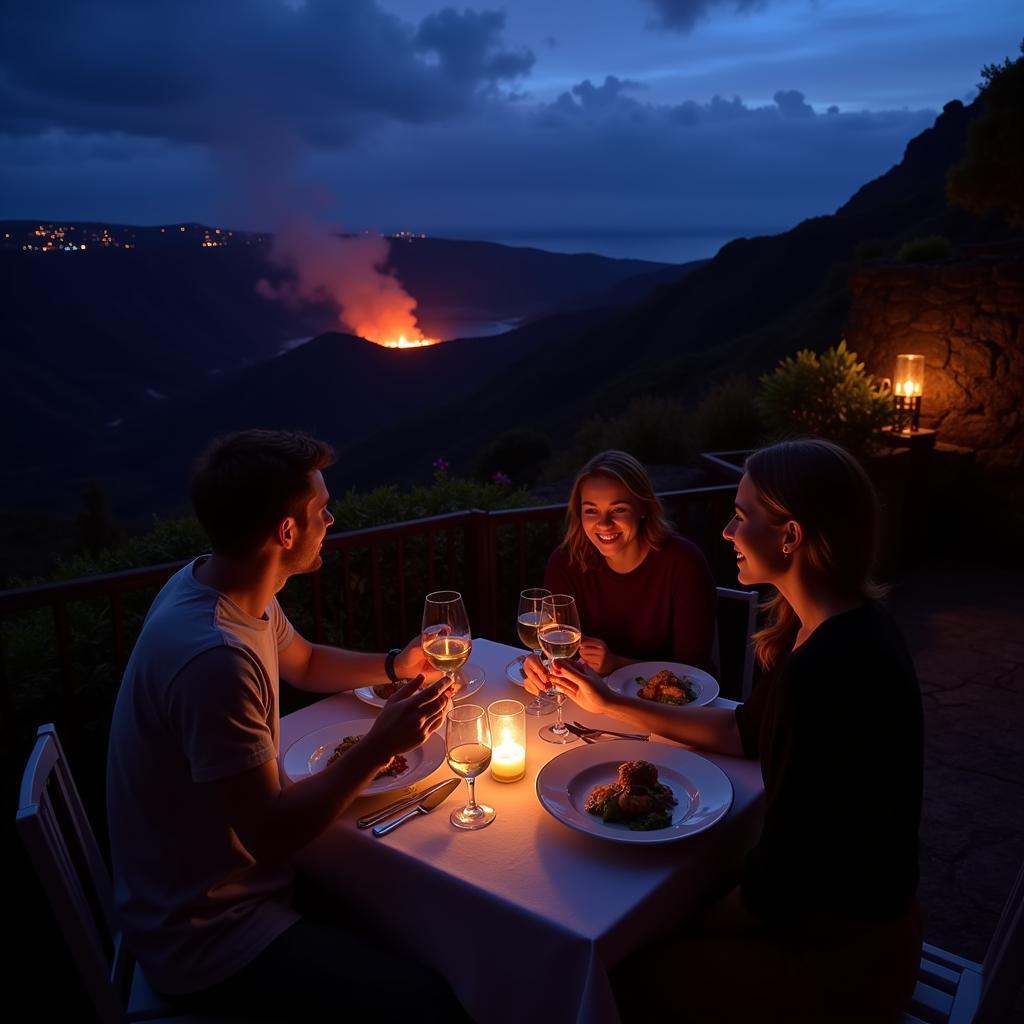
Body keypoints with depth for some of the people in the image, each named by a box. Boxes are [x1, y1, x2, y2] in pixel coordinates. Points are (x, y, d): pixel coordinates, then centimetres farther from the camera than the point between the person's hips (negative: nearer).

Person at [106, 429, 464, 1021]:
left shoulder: (227, 589, -2)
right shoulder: (215, 656, -33)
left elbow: (305, 663, 17)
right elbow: (269, 834, -27)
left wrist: (392, 665, 1)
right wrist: (380, 747, -22)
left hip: (230, 879, 9)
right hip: (206, 935, -9)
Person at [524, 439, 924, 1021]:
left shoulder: (828, 670, -33)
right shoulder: (836, 626, -3)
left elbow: (775, 884, -26)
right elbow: (748, 732, 9)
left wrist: (694, 922, -7)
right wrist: (612, 703, 7)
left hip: (843, 953, -7)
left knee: (627, 966, 5)